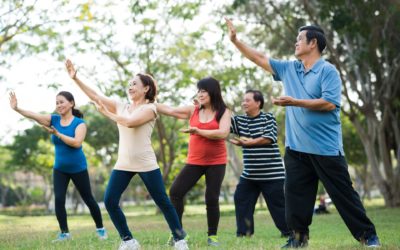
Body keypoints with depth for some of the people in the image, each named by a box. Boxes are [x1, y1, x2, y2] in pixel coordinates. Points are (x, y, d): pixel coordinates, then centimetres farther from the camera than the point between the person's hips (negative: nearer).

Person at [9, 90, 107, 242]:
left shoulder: (79, 123, -13)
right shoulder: (54, 120, -3)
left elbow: (77, 143, -29)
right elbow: (34, 115, -18)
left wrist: (57, 134, -29)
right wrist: (17, 108, -33)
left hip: (78, 168, -3)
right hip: (59, 169, 3)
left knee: (88, 199, 8)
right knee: (59, 200, -9)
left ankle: (100, 228, 24)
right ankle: (64, 233, 4)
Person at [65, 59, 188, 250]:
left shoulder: (149, 109, -5)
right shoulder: (121, 107, 11)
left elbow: (130, 122, -22)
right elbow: (95, 96, 6)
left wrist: (107, 113, -12)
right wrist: (75, 78, -2)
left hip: (146, 164, -5)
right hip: (123, 164, 5)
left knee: (162, 202, 0)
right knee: (110, 201, -5)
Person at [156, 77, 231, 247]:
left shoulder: (223, 112, -3)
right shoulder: (193, 110, 5)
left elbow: (223, 133, -17)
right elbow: (169, 110, 2)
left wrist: (198, 131, -18)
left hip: (216, 163, -3)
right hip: (194, 162, 3)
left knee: (212, 199, -3)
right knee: (175, 192, -7)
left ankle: (212, 236, 12)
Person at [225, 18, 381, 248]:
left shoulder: (328, 71, -8)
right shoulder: (289, 69, 11)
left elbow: (329, 103, -19)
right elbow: (260, 58, 18)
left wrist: (295, 103, -20)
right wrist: (235, 40, 15)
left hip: (326, 148, -6)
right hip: (296, 148, 6)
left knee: (343, 194, 0)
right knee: (295, 194, 6)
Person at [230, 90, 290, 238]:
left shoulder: (268, 118, -4)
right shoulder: (240, 120, 9)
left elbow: (270, 138, -16)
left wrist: (248, 143, -15)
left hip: (271, 173, -5)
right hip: (249, 174, 5)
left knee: (278, 204, -1)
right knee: (241, 200, 1)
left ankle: (289, 232, 10)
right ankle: (244, 232, 8)